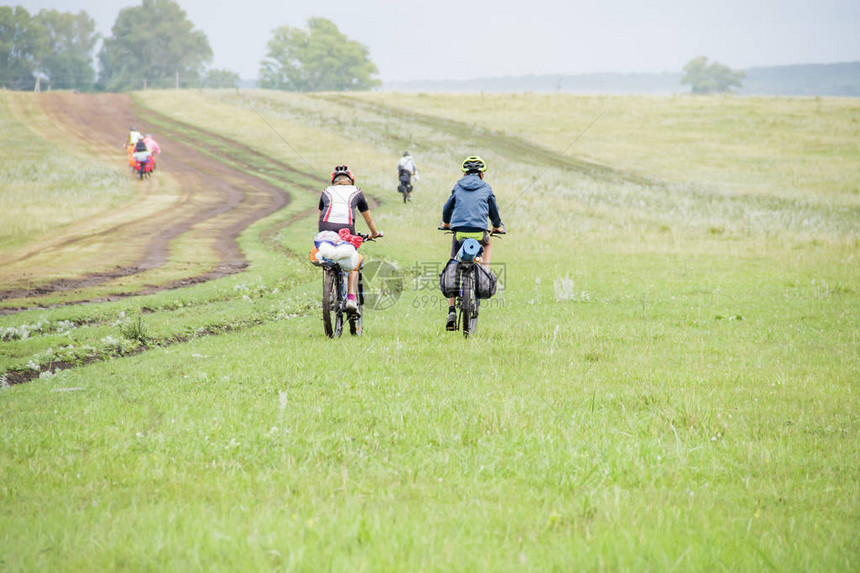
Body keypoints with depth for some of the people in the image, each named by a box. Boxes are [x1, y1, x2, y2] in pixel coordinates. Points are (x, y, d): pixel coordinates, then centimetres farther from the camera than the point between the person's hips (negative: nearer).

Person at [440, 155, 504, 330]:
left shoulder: (458, 187, 16)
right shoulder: (486, 188, 14)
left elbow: (447, 207, 28)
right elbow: (494, 210, 26)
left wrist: (446, 223, 49)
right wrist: (497, 226, 46)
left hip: (459, 232, 0)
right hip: (479, 232, 0)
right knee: (486, 244, 37)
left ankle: (451, 311, -1)